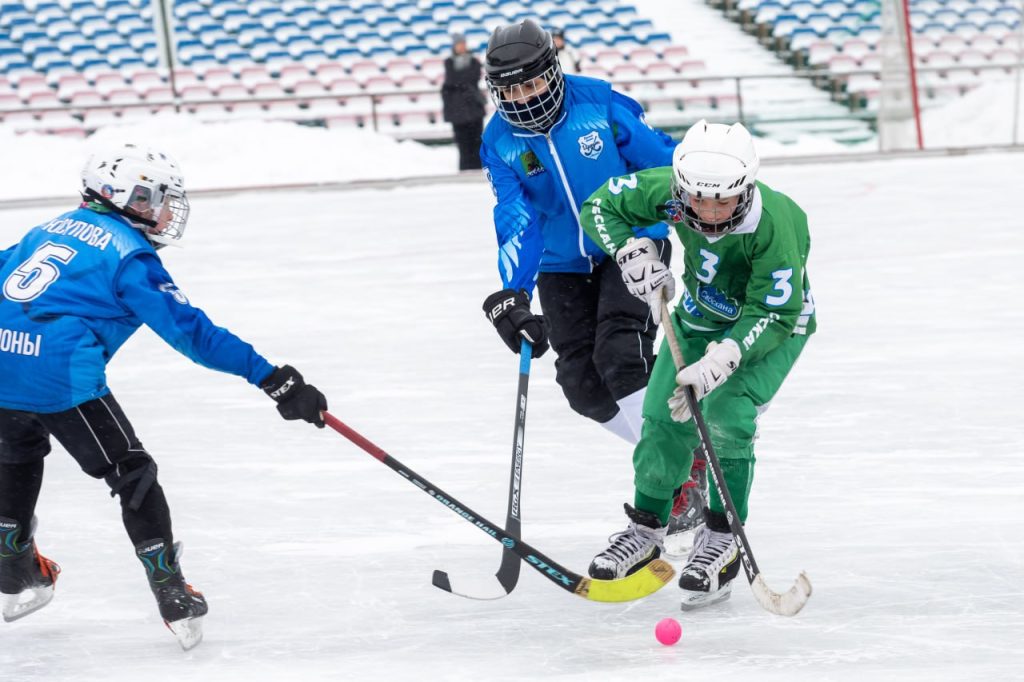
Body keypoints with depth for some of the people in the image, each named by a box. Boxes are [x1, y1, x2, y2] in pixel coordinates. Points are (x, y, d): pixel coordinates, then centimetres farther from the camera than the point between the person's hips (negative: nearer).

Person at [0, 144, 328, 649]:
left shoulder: (53, 229, 22)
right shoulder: (128, 254, 0)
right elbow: (187, 328, -8)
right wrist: (270, 378, -10)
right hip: (58, 375, -7)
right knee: (131, 473, 4)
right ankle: (174, 600, 4)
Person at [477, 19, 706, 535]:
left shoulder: (598, 104, -16)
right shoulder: (500, 142, -8)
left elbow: (663, 160, -6)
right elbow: (517, 223, -16)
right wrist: (512, 294, -31)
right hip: (564, 265, 4)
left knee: (620, 356, -23)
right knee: (584, 386, -3)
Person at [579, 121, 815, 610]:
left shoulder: (776, 223, -37)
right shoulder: (667, 191, -26)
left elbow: (774, 315, -31)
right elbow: (600, 207, -9)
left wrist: (724, 356, -44)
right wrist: (632, 251, -26)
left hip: (772, 322, -4)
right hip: (701, 314, 5)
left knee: (727, 415, -22)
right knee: (664, 417, 0)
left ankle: (721, 541, -5)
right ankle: (646, 530, 23)